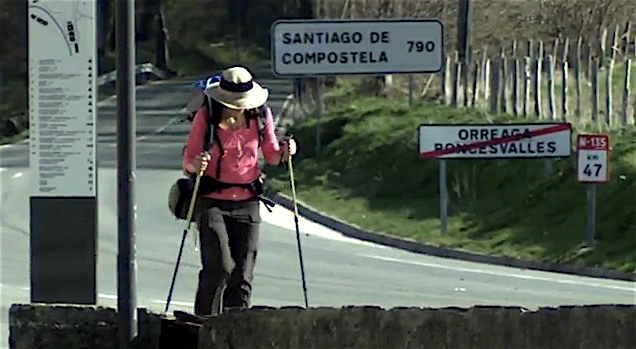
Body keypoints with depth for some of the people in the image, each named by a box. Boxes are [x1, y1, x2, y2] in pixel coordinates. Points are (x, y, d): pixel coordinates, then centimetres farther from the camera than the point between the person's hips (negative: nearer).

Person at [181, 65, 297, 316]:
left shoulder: (261, 115, 0)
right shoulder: (206, 117, -8)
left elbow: (271, 154, 15)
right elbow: (187, 163, -3)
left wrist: (284, 152, -8)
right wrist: (196, 165, -26)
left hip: (247, 203, 3)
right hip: (212, 202, -3)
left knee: (242, 275, 0)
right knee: (219, 267, -17)